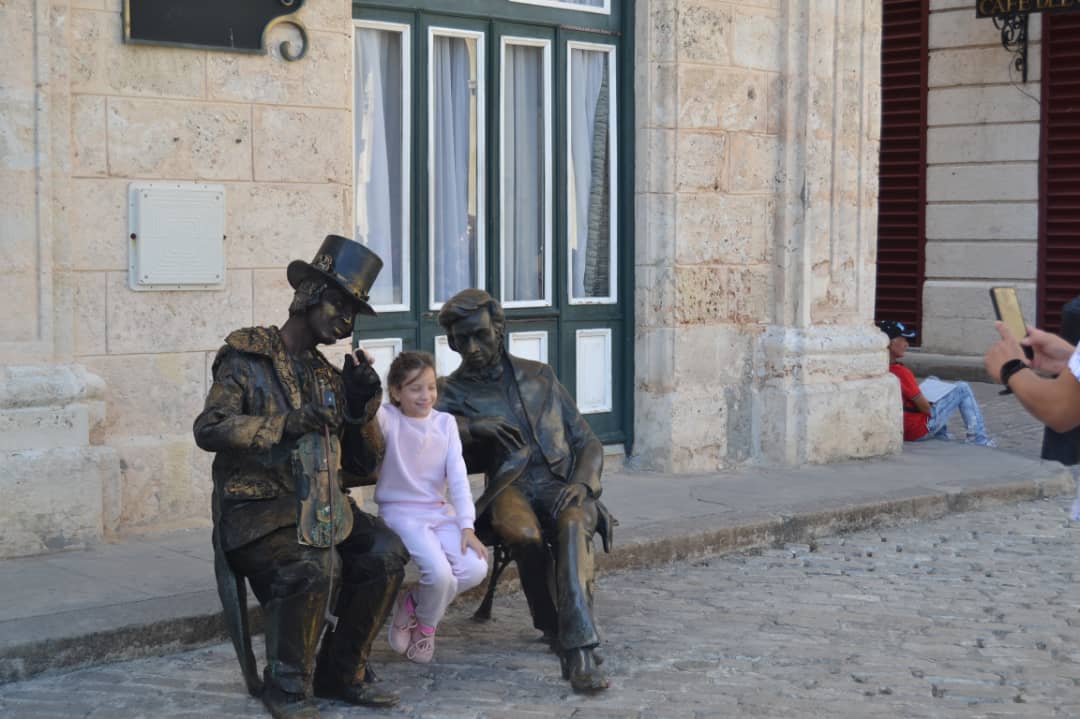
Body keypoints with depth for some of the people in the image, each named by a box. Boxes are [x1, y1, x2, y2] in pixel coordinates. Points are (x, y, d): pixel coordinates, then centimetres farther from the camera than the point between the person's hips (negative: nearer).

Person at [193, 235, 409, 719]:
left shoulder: (329, 376, 17)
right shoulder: (246, 358, -2)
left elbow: (364, 466, 17)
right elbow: (209, 429, -17)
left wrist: (362, 407, 0)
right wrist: (287, 423, -22)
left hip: (321, 508, 6)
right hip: (257, 510, -6)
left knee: (386, 555, -16)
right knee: (312, 567, -33)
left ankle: (341, 672, 2)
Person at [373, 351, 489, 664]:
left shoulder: (445, 422, 6)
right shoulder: (387, 418, -4)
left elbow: (458, 477, 0)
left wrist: (467, 526, -8)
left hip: (439, 512, 5)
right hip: (400, 512, -5)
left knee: (475, 568, -18)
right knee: (439, 572, -27)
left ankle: (412, 605, 8)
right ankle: (424, 623, 8)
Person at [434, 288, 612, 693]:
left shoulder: (539, 376, 20)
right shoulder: (454, 391, 14)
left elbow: (587, 442, 17)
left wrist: (582, 481, -4)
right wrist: (473, 425, -21)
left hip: (562, 487, 1)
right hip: (511, 489, -1)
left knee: (573, 524, -35)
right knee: (524, 532, -37)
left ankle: (579, 650, -46)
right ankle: (552, 626, -11)